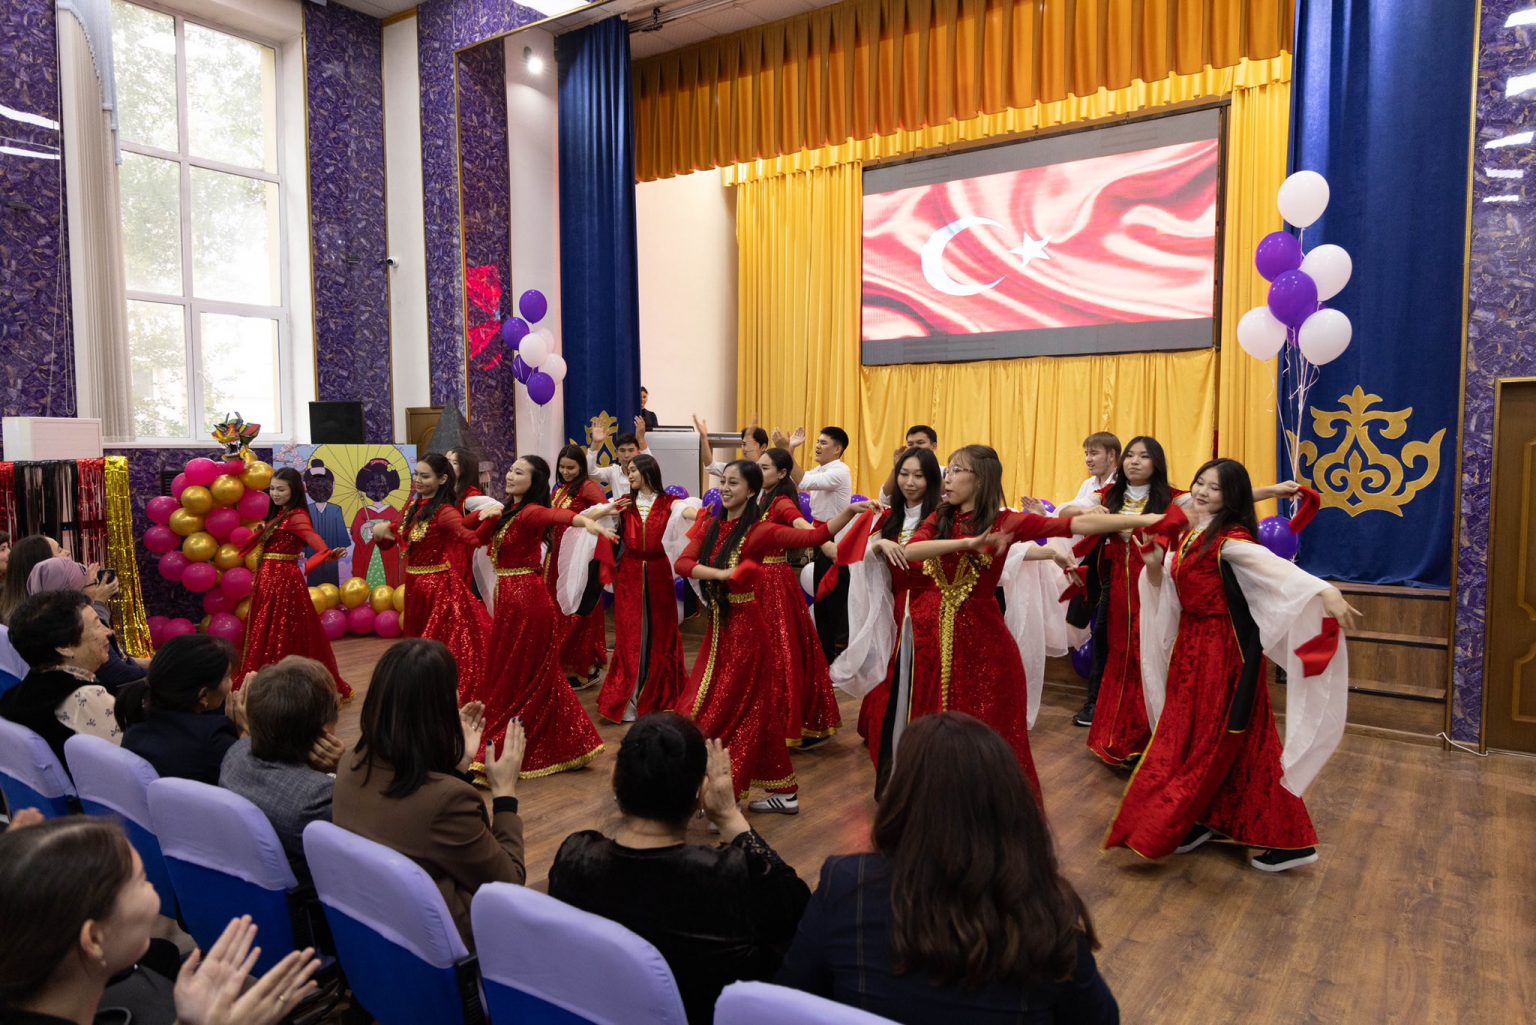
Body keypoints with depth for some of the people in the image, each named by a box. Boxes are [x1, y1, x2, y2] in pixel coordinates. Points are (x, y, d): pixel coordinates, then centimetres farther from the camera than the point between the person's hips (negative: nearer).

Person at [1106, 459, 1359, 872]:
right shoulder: (1187, 536, 8)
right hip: (1190, 643, 8)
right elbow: (1163, 585, 18)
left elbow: (1276, 567, -33)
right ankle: (1201, 821, 25)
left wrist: (1326, 591, -48)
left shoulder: (1230, 539, -17)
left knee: (1218, 740, 0)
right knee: (1187, 735, 11)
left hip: (1225, 649, -8)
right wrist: (1153, 565, -4)